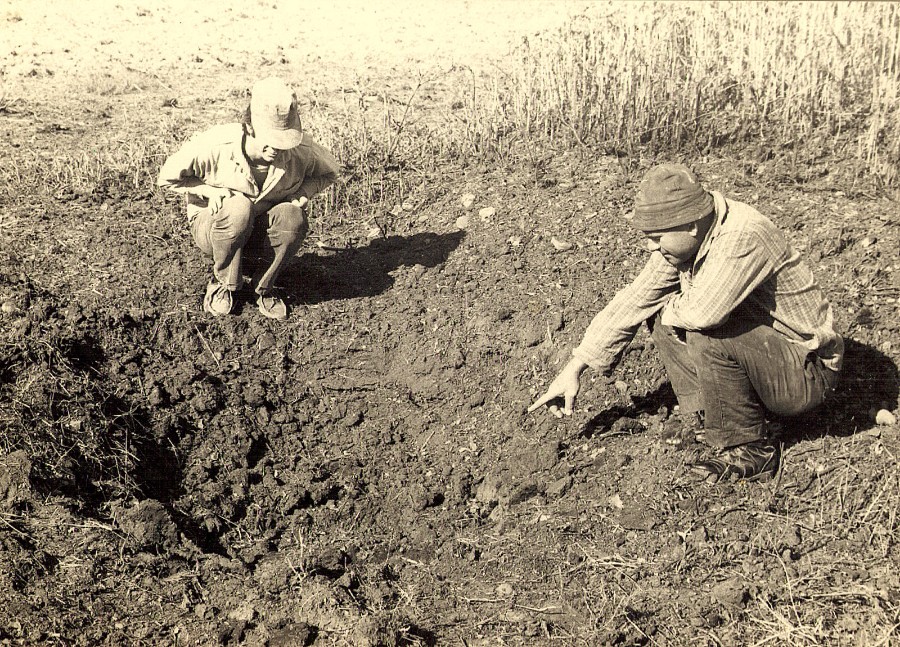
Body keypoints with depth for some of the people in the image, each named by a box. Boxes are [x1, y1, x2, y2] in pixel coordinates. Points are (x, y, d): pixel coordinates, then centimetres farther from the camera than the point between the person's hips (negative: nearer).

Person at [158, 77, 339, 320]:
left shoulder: (302, 150, -20)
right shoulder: (214, 145, -26)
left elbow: (328, 172, 3)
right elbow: (167, 178, -11)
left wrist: (302, 193, -15)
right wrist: (210, 190, -24)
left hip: (265, 229, 3)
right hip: (213, 224, -2)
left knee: (292, 217, -33)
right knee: (239, 207, -39)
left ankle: (264, 287, -8)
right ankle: (223, 284, -12)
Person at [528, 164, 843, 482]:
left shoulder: (744, 237, -30)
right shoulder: (682, 240, -4)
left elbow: (702, 312, -42)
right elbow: (633, 301, -1)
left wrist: (673, 311, -17)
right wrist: (574, 369, -2)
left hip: (807, 373, -8)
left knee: (705, 334, -31)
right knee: (663, 316, 0)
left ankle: (748, 450, -12)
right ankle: (706, 418, 1)